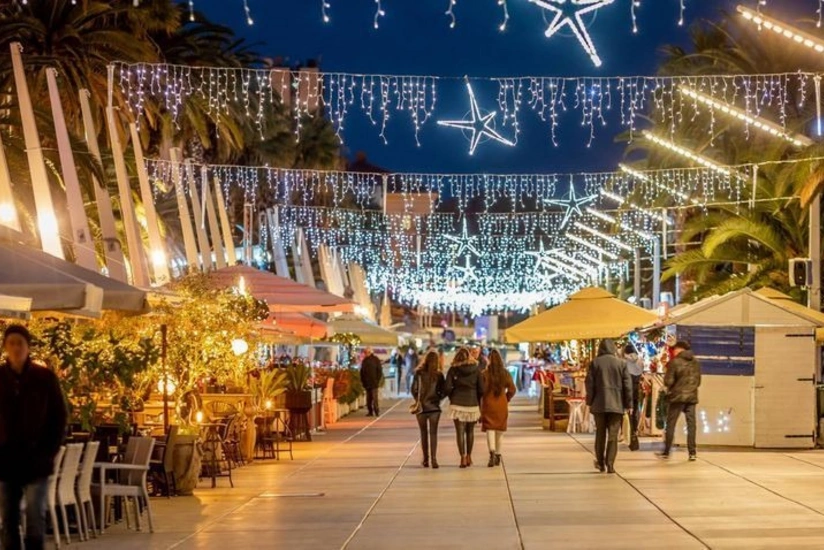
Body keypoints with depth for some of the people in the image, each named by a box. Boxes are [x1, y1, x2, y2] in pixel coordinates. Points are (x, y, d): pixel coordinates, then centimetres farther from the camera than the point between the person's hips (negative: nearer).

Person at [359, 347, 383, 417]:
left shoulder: (376, 360, -1)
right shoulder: (364, 361, 12)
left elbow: (379, 371, -3)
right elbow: (362, 372, 16)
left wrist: (378, 381, -10)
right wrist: (363, 381, 8)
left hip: (374, 382, -5)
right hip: (367, 383, 5)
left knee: (374, 398, -10)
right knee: (368, 398, 6)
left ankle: (377, 411, -8)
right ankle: (370, 412, 10)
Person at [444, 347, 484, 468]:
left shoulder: (453, 370, -2)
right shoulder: (476, 370, 2)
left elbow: (448, 388, -6)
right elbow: (481, 389, -1)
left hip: (457, 404, -2)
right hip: (472, 404, 2)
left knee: (460, 432, 1)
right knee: (470, 431, 15)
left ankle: (463, 458, -4)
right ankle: (469, 456, 21)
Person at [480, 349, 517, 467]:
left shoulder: (484, 374, -10)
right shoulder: (505, 374, 0)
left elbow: (481, 391, -10)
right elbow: (512, 390, 2)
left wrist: (480, 406, 1)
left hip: (488, 405, -3)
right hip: (502, 405, 3)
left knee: (490, 430, -5)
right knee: (499, 431, 15)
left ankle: (492, 452, -27)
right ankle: (498, 455, 23)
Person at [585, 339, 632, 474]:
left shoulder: (595, 363, -2)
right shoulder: (621, 363, 0)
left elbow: (590, 383, -1)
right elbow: (627, 385, 1)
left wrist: (590, 401, 8)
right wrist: (628, 404, 7)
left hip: (599, 404, 0)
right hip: (616, 404, 0)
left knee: (600, 433, 13)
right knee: (613, 435, 1)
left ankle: (600, 462, 19)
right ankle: (610, 464, -6)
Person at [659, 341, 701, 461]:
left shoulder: (674, 362, -9)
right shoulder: (696, 362, 8)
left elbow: (668, 382, -10)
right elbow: (698, 381, 14)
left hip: (678, 396, -4)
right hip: (692, 397, 4)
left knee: (670, 424, 4)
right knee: (691, 425, 5)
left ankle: (666, 452, 6)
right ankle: (692, 452, 1)